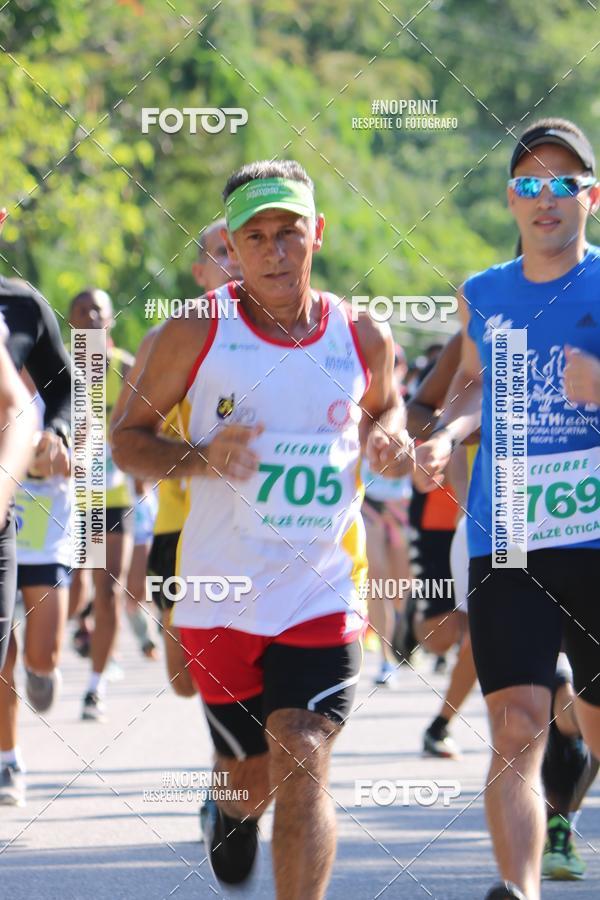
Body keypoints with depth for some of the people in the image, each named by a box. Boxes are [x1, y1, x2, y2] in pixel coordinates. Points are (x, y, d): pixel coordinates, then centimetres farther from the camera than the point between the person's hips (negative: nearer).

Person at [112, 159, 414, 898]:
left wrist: (388, 438, 0)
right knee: (252, 776, 13)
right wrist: (200, 460, -17)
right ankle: (232, 808, 50)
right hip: (221, 595, 0)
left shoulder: (363, 339, 2)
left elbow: (384, 405, 24)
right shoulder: (195, 335, -5)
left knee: (303, 769, -15)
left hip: (323, 595, 0)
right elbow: (128, 437, 2)